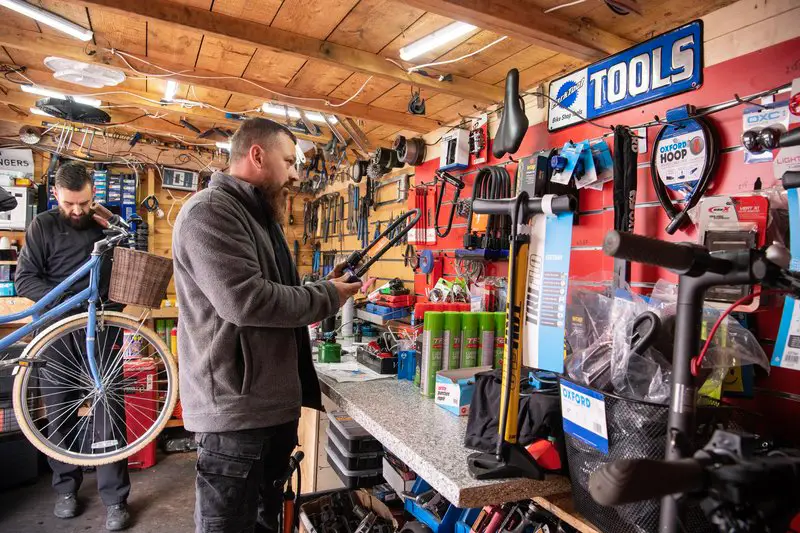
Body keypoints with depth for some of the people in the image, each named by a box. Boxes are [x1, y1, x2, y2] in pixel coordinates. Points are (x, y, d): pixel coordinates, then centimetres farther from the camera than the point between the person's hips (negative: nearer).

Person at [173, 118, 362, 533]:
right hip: (235, 409, -10)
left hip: (275, 403, 10)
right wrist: (327, 296, -14)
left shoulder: (262, 218, 19)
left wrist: (329, 288, 7)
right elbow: (244, 300, -27)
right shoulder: (209, 212, -14)